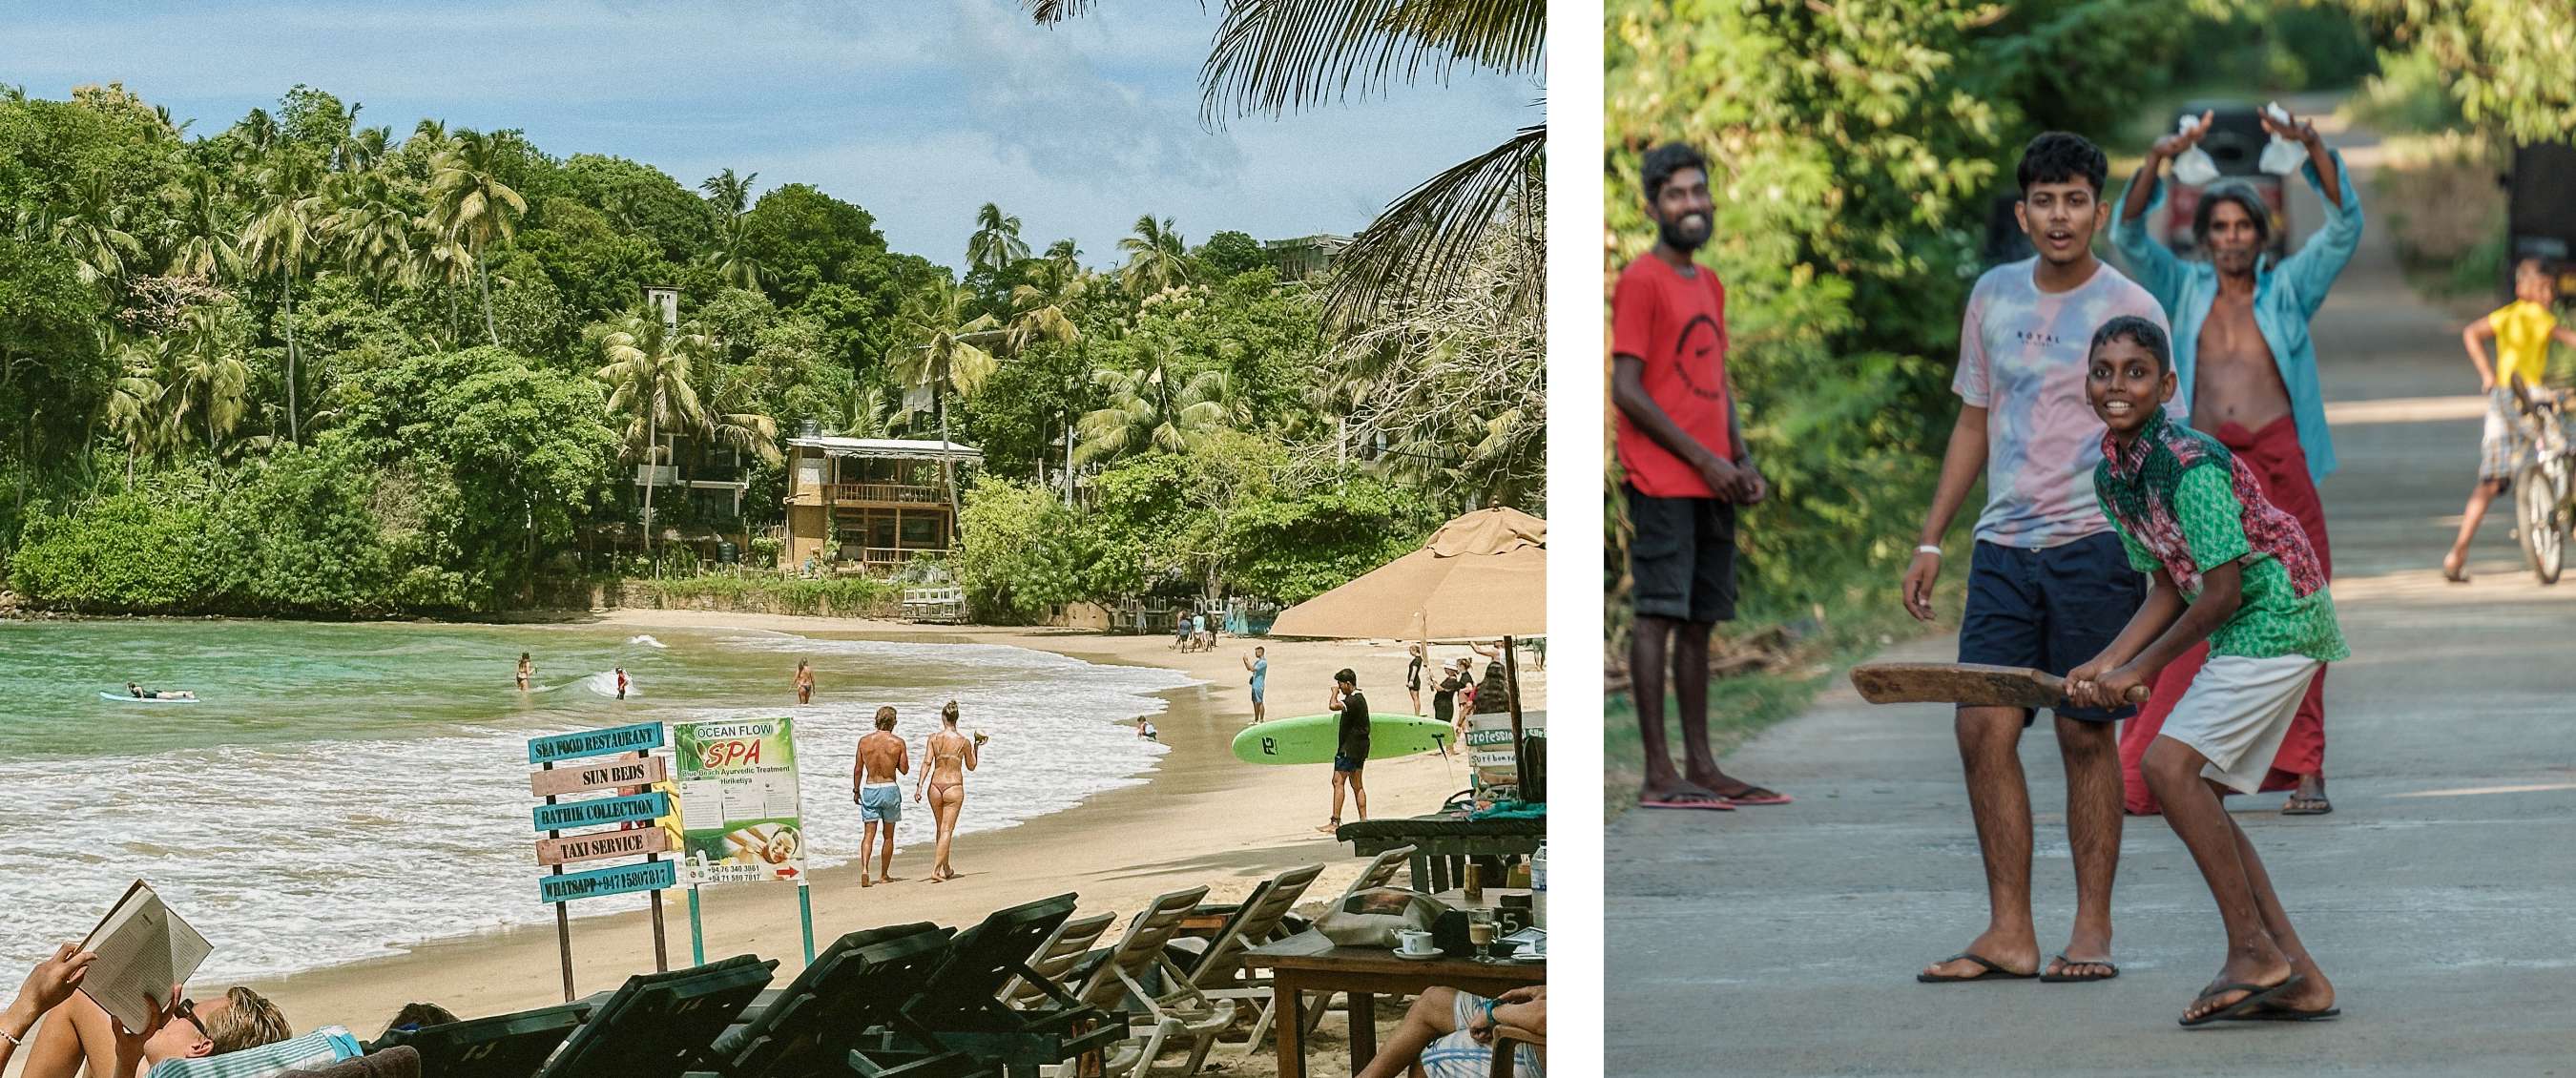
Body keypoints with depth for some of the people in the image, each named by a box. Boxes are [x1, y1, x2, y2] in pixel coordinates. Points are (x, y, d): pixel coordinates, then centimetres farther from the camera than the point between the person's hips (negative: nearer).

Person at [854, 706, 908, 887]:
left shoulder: (864, 741, -1)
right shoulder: (898, 743, -7)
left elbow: (858, 769, 3)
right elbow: (904, 770, -3)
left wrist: (856, 790, 14)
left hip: (869, 790, 1)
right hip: (890, 788, -1)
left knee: (868, 833, -1)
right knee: (888, 835, 13)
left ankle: (864, 869, -22)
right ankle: (884, 874, 18)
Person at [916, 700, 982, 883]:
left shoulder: (934, 738, -2)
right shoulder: (964, 741, -3)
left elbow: (927, 763, -9)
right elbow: (971, 766, 10)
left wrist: (920, 785, -10)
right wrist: (976, 747, 22)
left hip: (935, 786, 2)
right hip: (954, 787, -2)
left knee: (941, 829, 19)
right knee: (947, 831, -2)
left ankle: (946, 869, 29)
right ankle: (936, 870, -15)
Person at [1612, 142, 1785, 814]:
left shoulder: (1708, 285, 18)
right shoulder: (1640, 282, -8)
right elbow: (1627, 391, -13)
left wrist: (1743, 462, 9)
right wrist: (1704, 460, -12)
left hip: (1712, 484, 8)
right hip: (1662, 481, -8)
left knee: (1700, 620, 9)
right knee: (1658, 615, -9)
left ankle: (1701, 766, 13)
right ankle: (1659, 775, -11)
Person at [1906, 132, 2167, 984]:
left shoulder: (2131, 311, -1)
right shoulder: (1994, 297, 12)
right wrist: (1931, 540, 16)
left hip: (2094, 544, -4)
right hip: (2004, 545, 4)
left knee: (2086, 735, -1)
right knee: (1984, 728, -3)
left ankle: (2092, 931, 8)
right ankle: (2009, 933, 3)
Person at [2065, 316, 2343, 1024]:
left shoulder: (2191, 466, -22)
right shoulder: (2112, 475, 6)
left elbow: (2221, 595, -21)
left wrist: (2142, 670, -11)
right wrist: (2106, 664, 0)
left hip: (2279, 616, -10)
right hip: (2247, 631, 10)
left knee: (2172, 765, -18)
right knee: (2194, 792, 6)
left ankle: (2254, 954, -11)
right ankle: (2298, 980, 8)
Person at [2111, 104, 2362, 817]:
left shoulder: (2288, 290, 11)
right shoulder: (2184, 291, 13)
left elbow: (2346, 228, 0)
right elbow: (2128, 235, 1)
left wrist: (2314, 150, -15)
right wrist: (2158, 162, -15)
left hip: (2280, 470, 0)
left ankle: (2303, 771, 5)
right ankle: (2136, 778, -4)